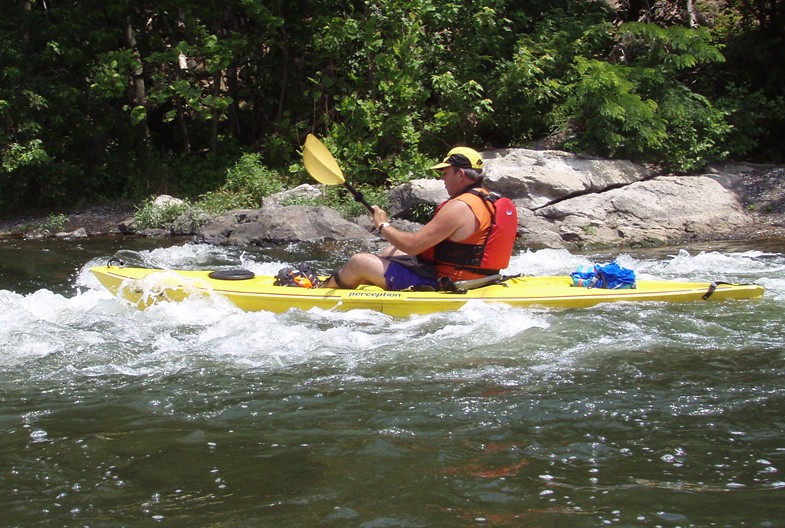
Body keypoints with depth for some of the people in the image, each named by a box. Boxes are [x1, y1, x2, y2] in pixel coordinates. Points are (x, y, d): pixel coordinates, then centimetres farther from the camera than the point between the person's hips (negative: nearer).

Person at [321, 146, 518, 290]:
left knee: (359, 262, 0)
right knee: (390, 252, 29)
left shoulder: (458, 208, -24)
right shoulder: (490, 201, 7)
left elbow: (412, 245, -24)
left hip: (438, 284, -10)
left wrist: (383, 226, -6)